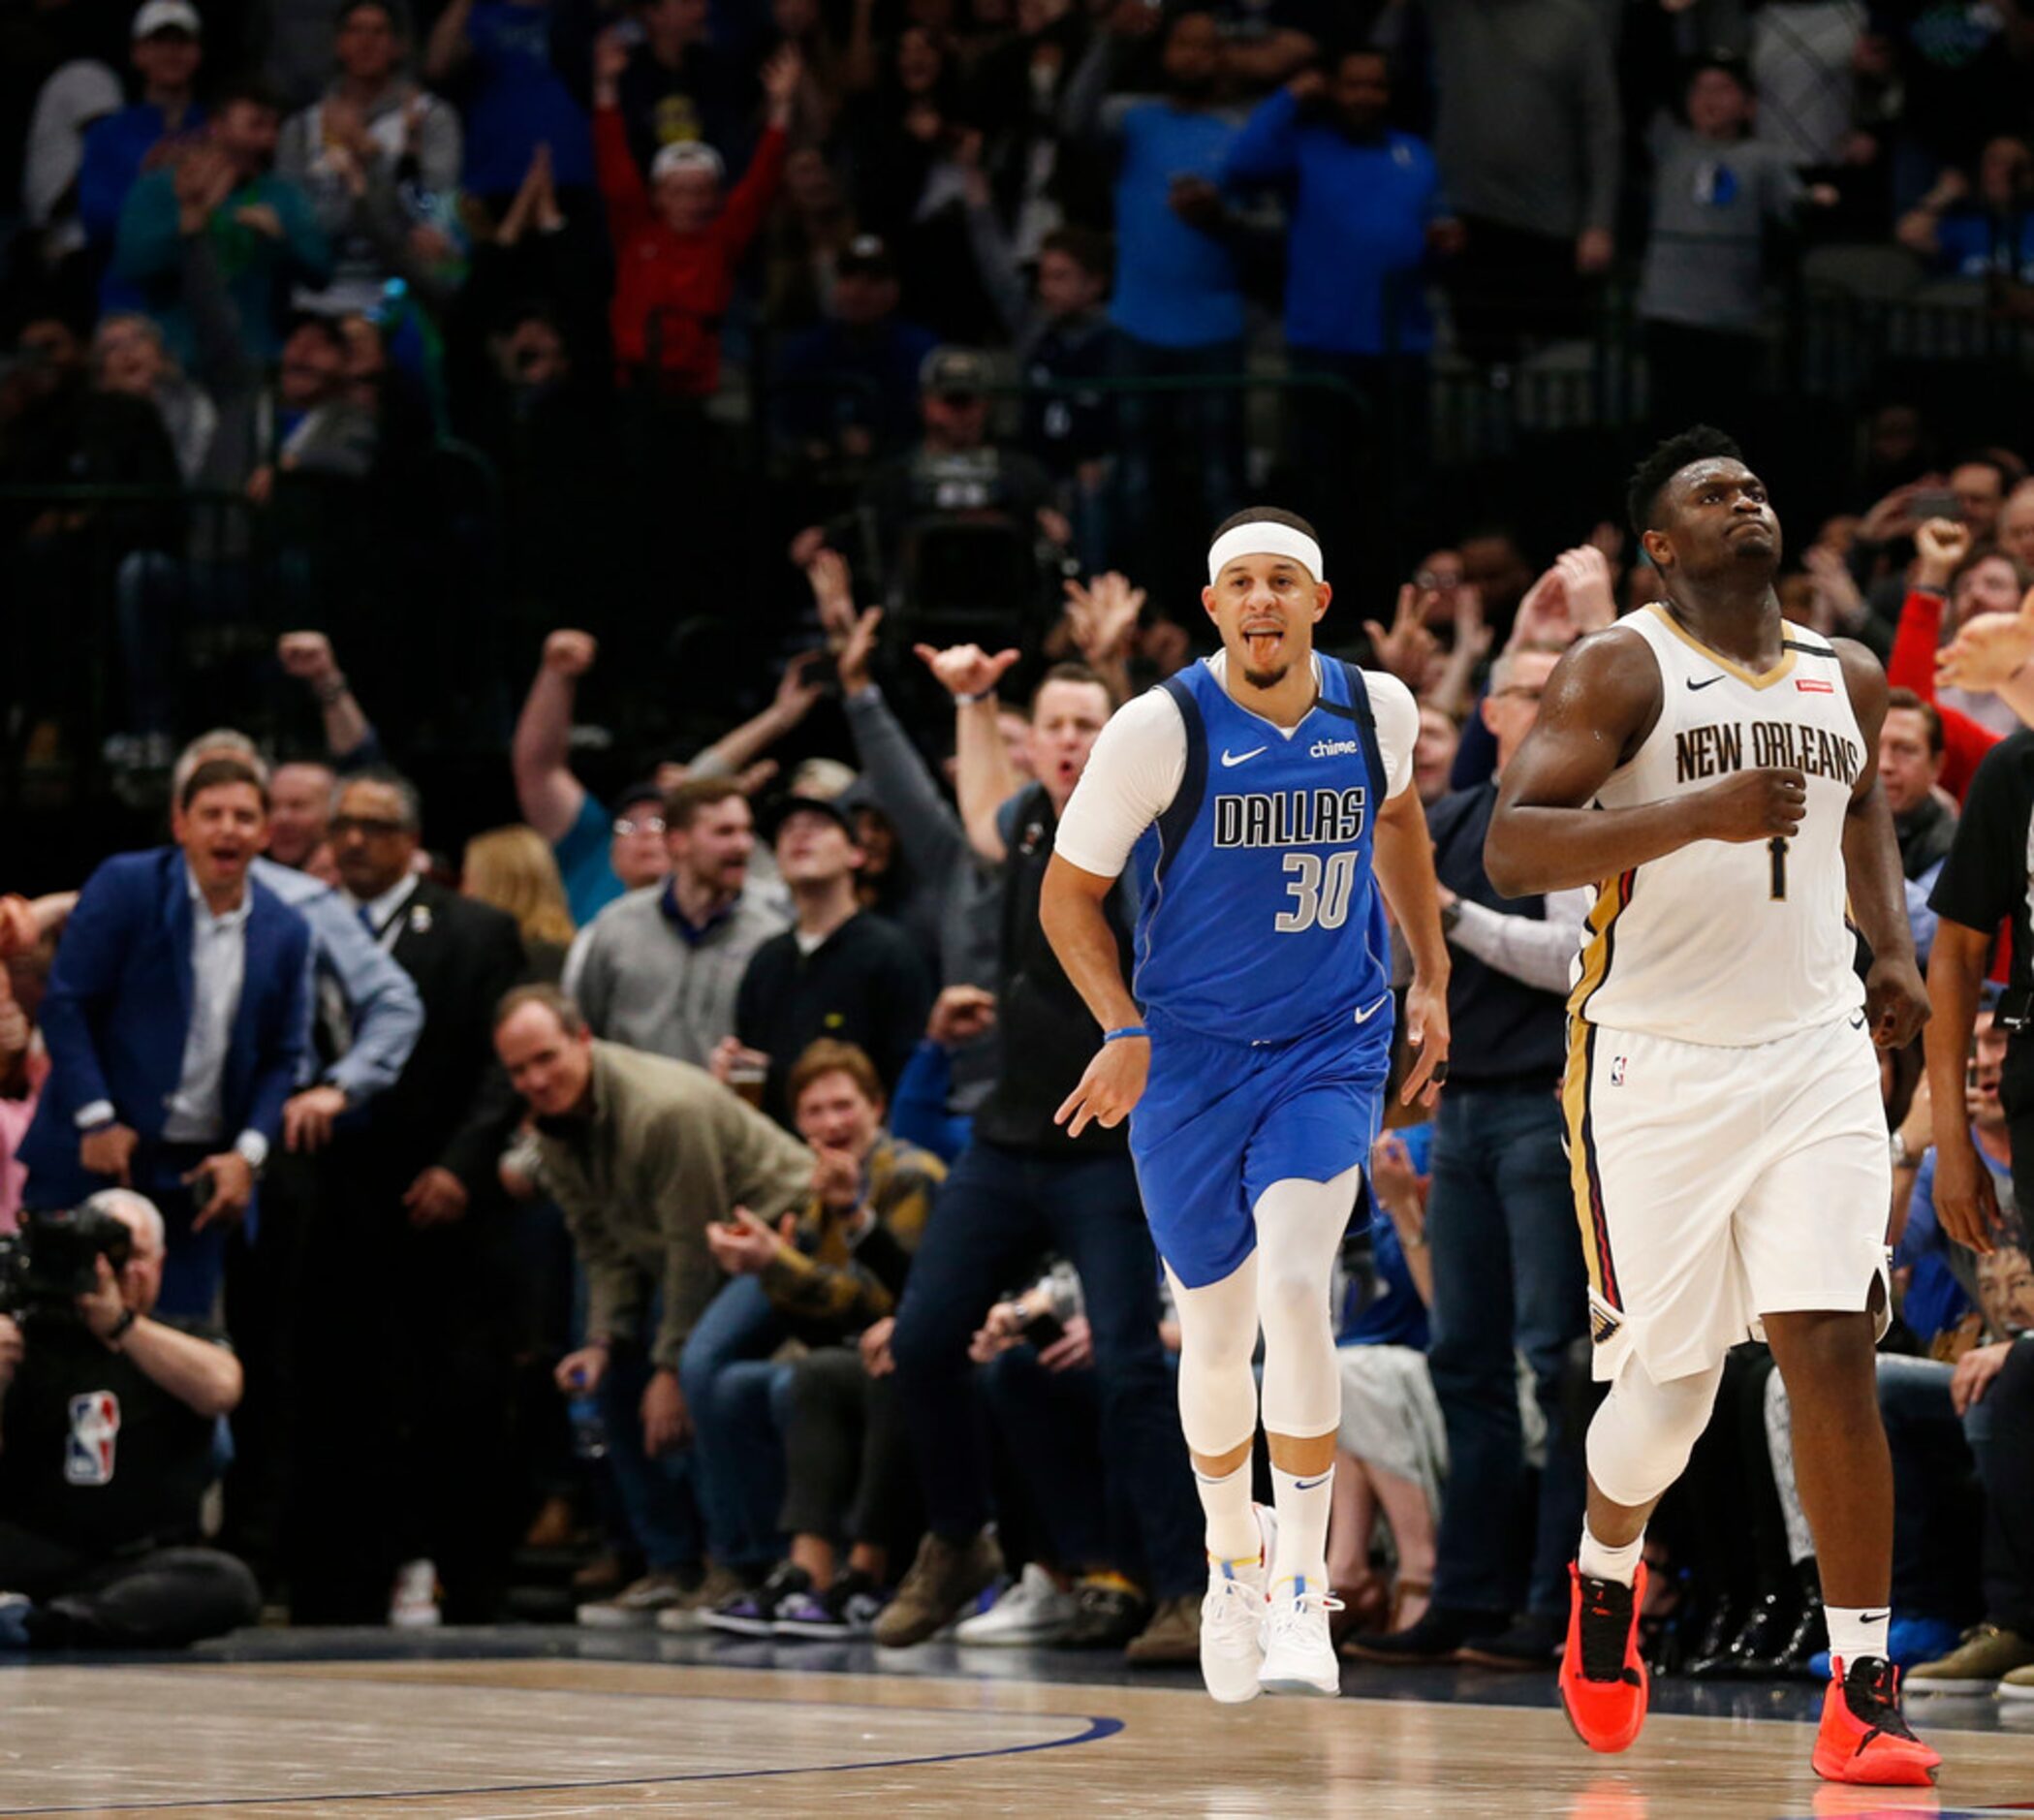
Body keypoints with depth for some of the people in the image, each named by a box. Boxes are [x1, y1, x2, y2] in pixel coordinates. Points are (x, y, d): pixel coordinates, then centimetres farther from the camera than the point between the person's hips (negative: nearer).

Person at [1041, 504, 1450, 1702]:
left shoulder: (1379, 710, -4)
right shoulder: (1161, 730, -14)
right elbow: (1070, 894, -4)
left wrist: (1431, 978, 19)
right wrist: (1124, 1029, -17)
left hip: (1331, 1050, 0)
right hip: (1190, 1054, 0)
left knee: (1296, 1286, -21)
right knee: (1219, 1331, 8)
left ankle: (1303, 1593, -13)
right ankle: (1235, 1562, 36)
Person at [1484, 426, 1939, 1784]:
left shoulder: (1847, 679, 12)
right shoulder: (1619, 670, -5)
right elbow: (1512, 848, -16)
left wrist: (1893, 944, 14)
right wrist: (1699, 814, -28)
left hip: (1816, 1052, 3)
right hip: (1658, 1061, -3)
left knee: (1834, 1353, -10)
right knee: (1668, 1384, 3)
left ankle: (1864, 1692, -8)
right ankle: (1609, 1574, 37)